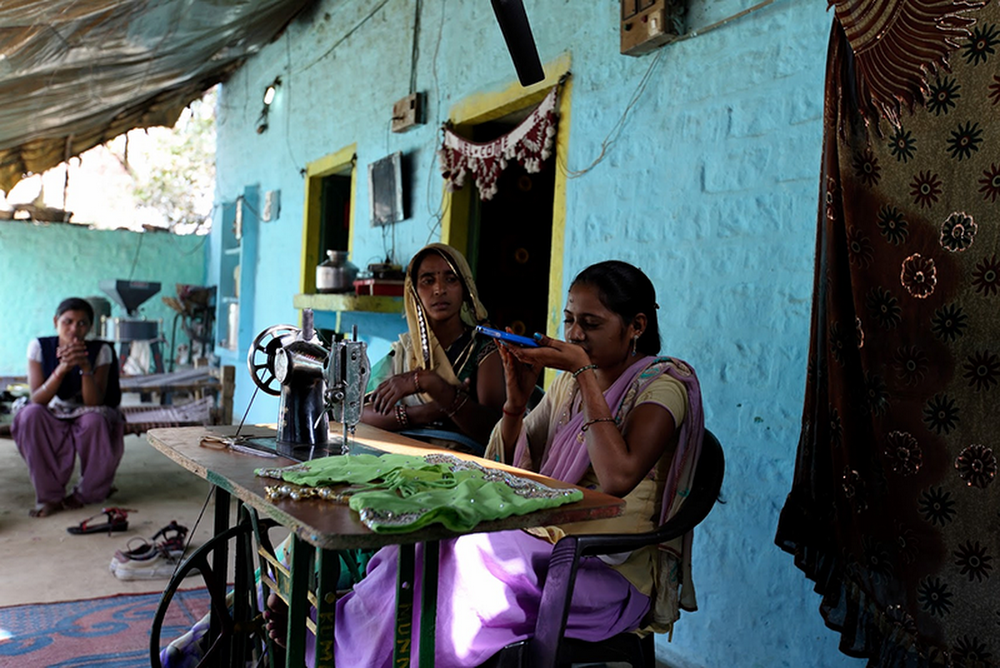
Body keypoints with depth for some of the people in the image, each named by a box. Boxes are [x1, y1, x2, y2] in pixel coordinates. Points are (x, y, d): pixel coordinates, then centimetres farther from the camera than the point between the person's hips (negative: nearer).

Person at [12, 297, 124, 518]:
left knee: (95, 420, -34)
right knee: (30, 415, -30)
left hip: (85, 418, -1)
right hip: (51, 420, 1)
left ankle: (87, 493, -9)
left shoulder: (100, 351, -11)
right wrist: (62, 368, -33)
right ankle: (49, 495, -18)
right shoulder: (39, 347, -9)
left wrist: (85, 367, -32)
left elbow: (94, 403, -19)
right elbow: (36, 399, -19)